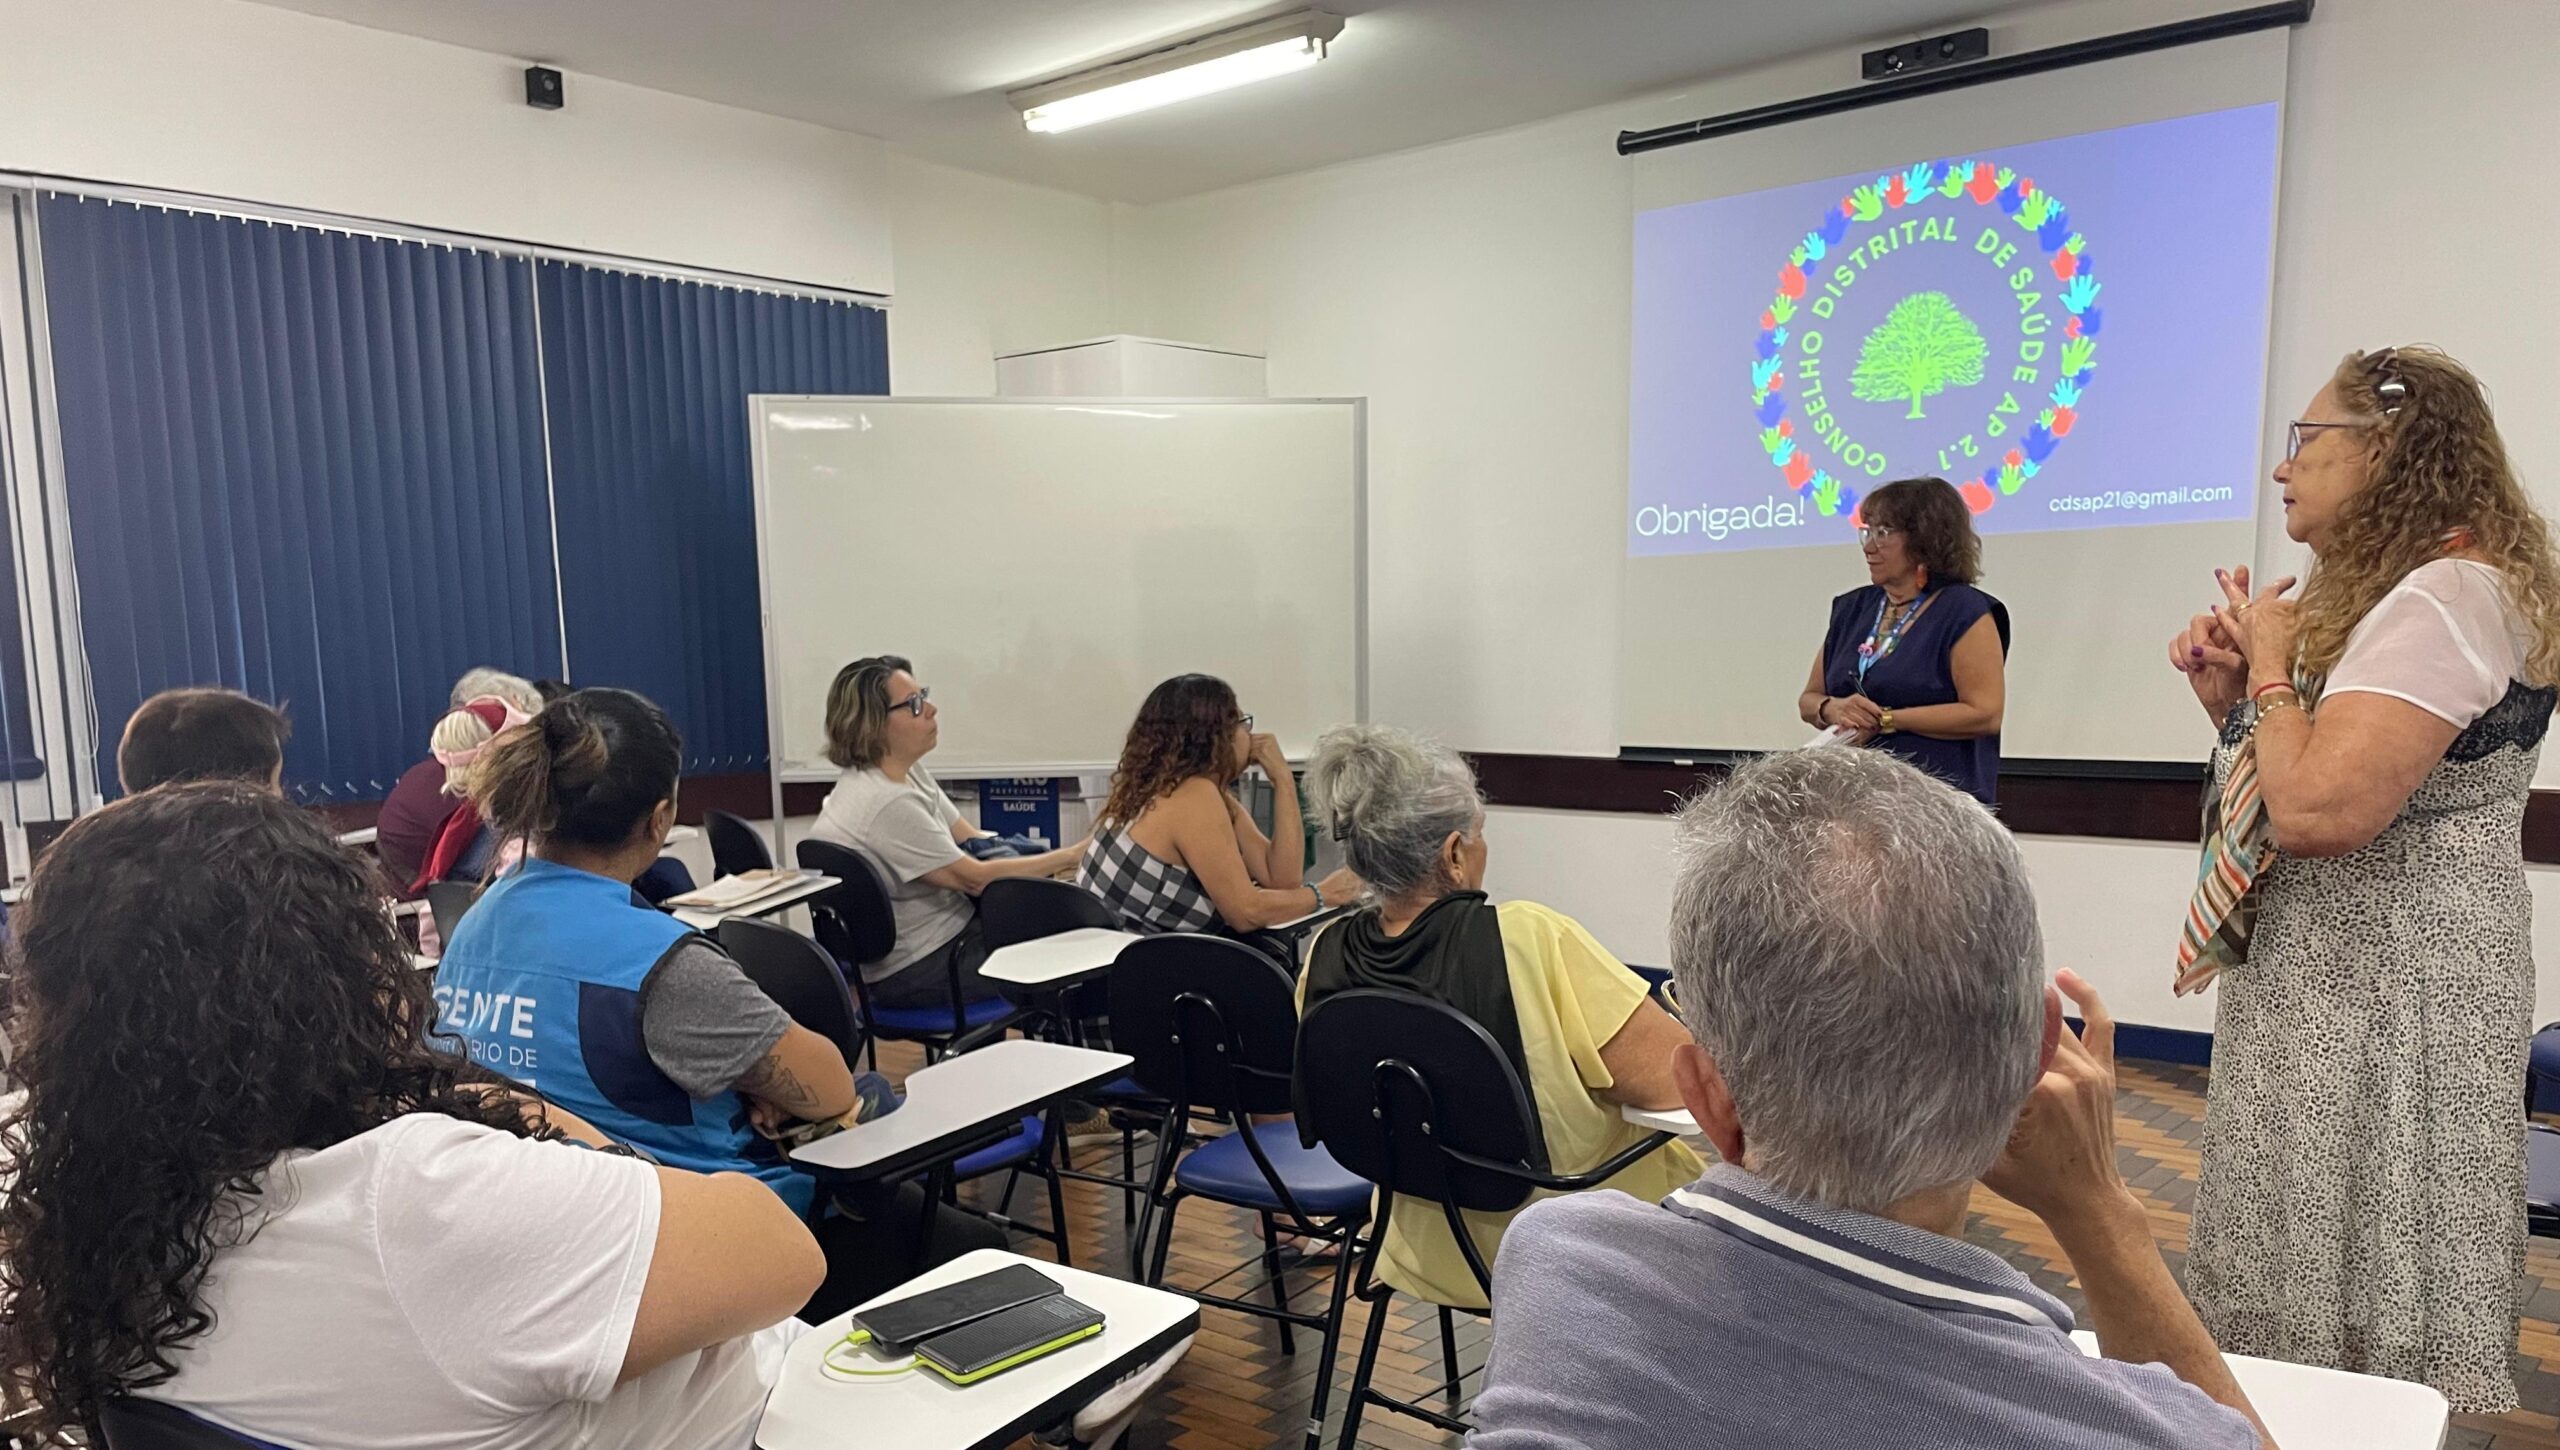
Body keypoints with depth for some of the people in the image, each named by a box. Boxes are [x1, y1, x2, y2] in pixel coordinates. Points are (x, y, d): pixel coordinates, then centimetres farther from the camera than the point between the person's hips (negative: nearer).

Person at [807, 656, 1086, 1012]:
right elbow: (975, 878, -22)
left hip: (951, 926, 9)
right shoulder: (885, 804, -26)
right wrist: (1071, 857, -18)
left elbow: (971, 841, 6)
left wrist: (1054, 866, -7)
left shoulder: (908, 771, 3)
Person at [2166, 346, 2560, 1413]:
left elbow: (2319, 812, -28)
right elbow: (2295, 776, 20)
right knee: (2305, 1270, 17)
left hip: (2388, 993, -11)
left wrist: (2271, 665, -13)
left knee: (2358, 1291, 0)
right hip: (2332, 976, 11)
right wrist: (2231, 695, 4)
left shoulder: (2446, 595, -18)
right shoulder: (2387, 592, 16)